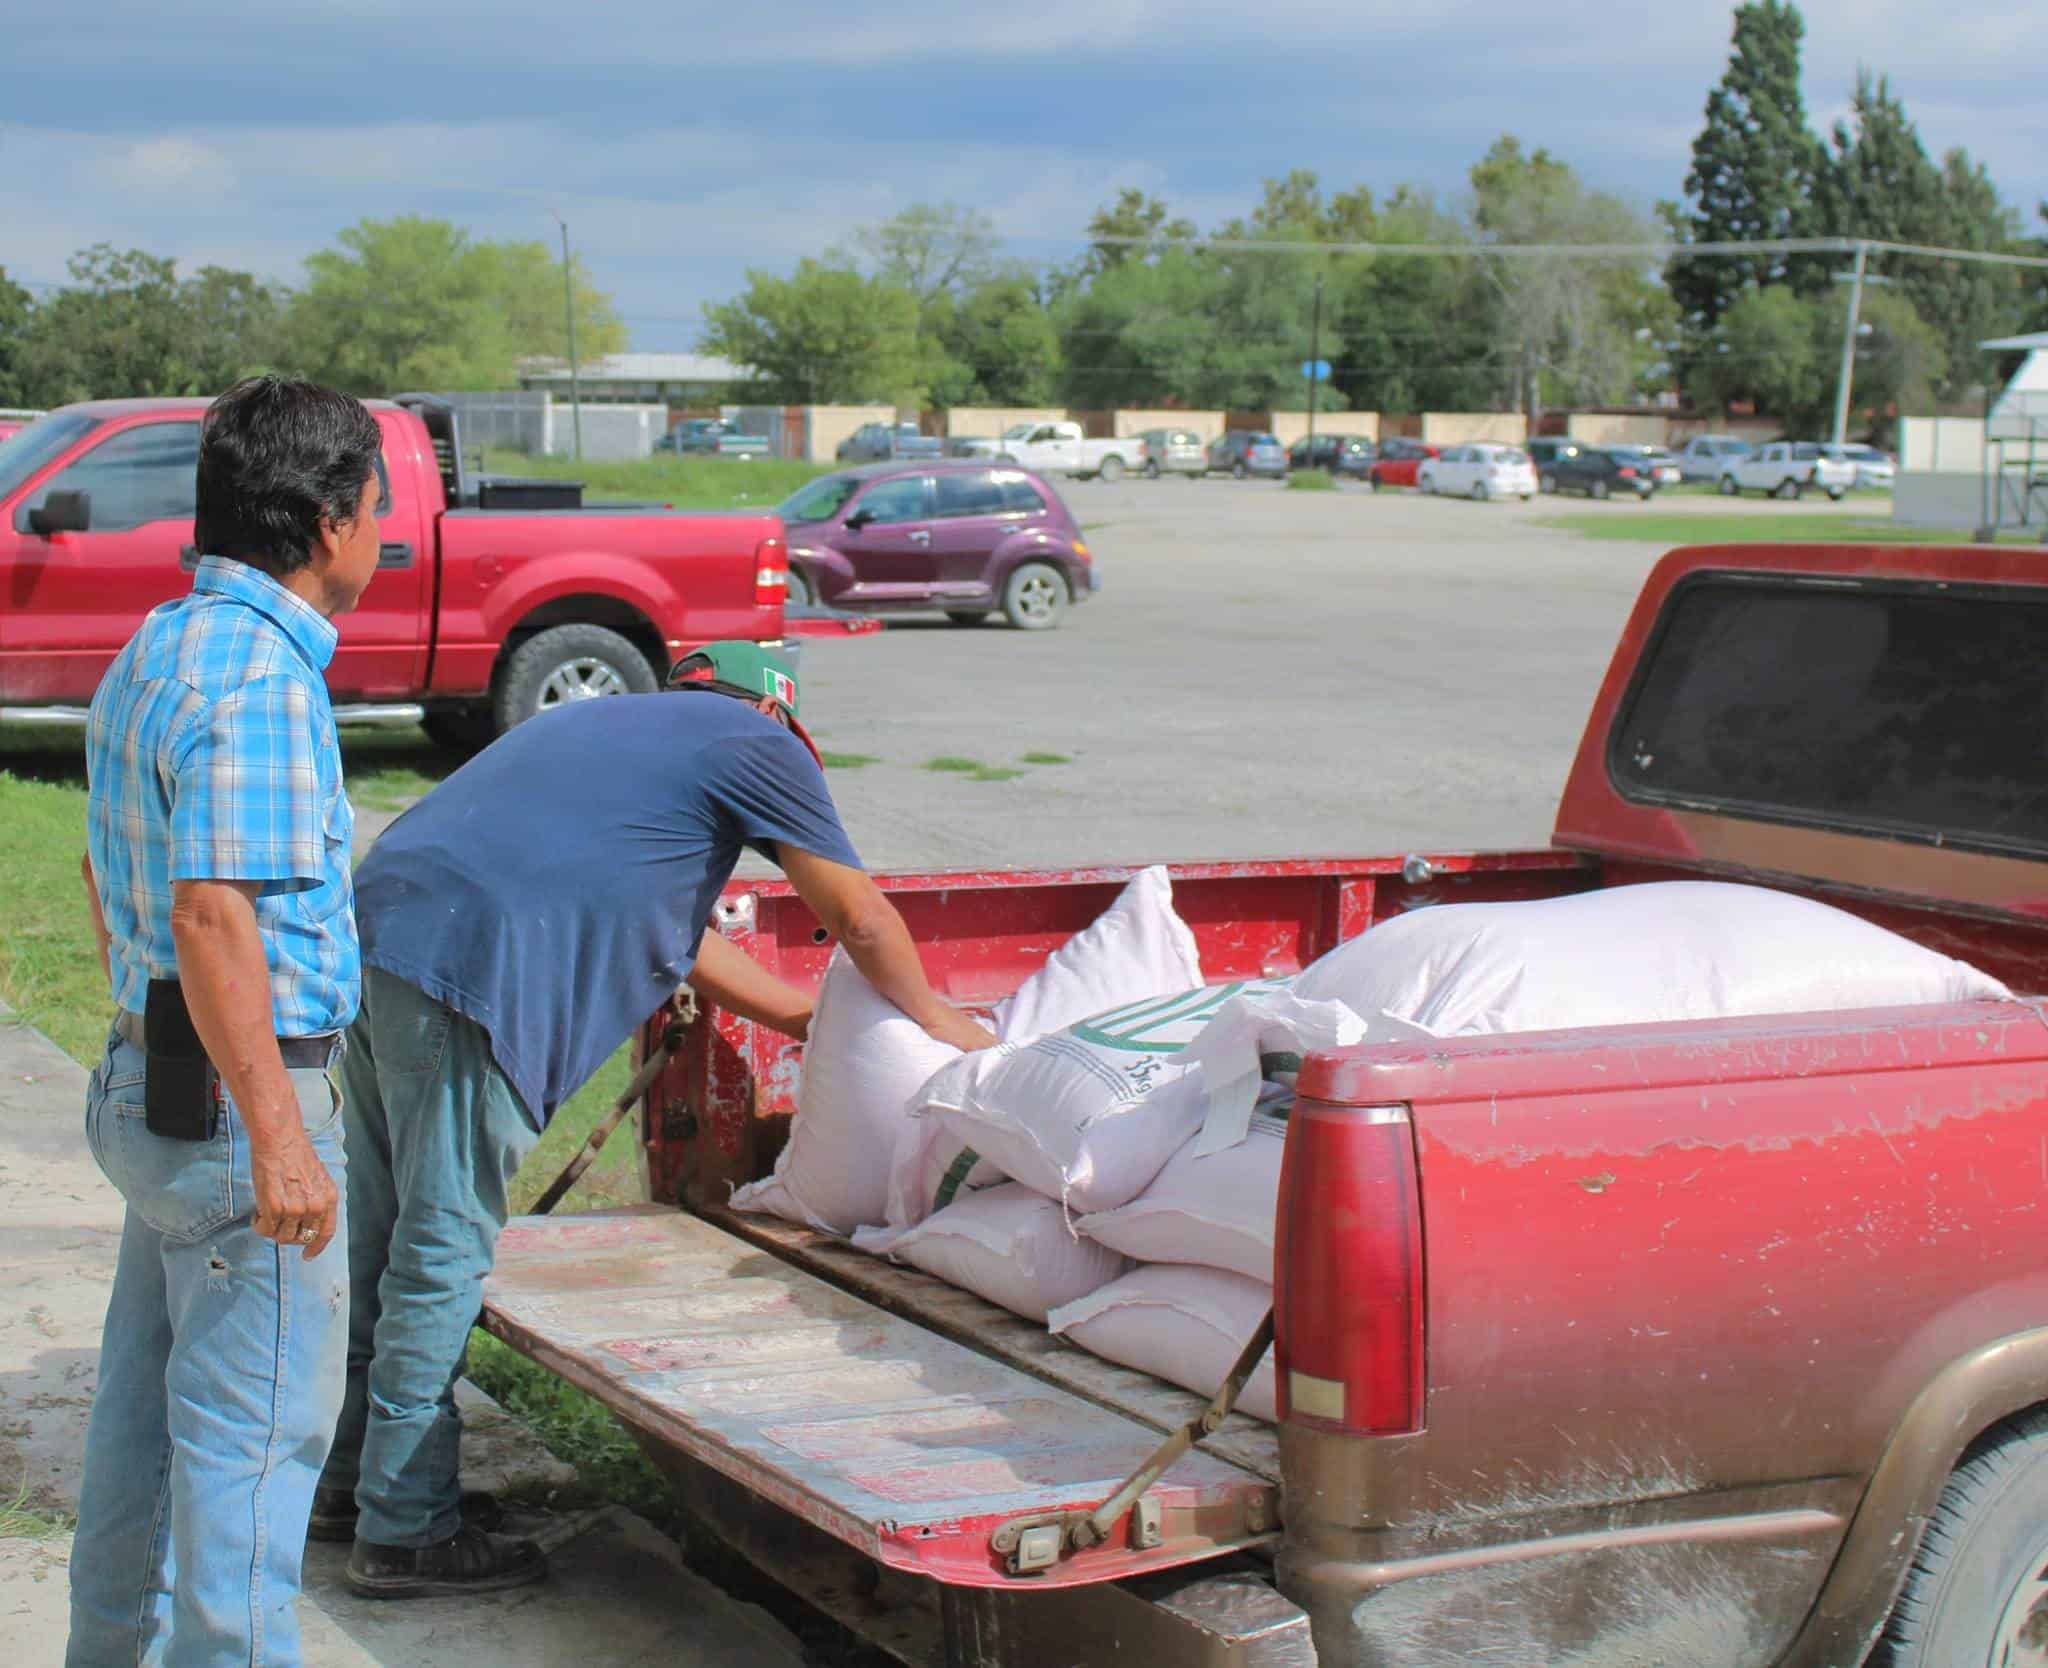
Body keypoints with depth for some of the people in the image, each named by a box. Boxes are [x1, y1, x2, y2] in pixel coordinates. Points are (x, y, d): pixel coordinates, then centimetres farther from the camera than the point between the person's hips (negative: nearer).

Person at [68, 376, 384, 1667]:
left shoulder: (157, 651, 12)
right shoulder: (257, 674, -20)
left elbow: (108, 877, 21)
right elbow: (213, 917, -27)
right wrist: (279, 1137, -26)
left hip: (150, 1083, 10)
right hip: (236, 1096, -10)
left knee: (152, 1403, 20)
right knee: (256, 1427, -1)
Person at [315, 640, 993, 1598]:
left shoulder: (614, 725, 33)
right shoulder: (754, 740, 9)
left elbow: (676, 935, 37)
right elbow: (861, 921, 12)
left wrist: (816, 1022, 43)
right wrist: (937, 1022, 30)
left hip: (382, 926, 9)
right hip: (469, 971, -9)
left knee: (385, 1236, 17)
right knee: (444, 1253, -3)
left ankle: (355, 1479, 29)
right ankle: (407, 1532, 4)